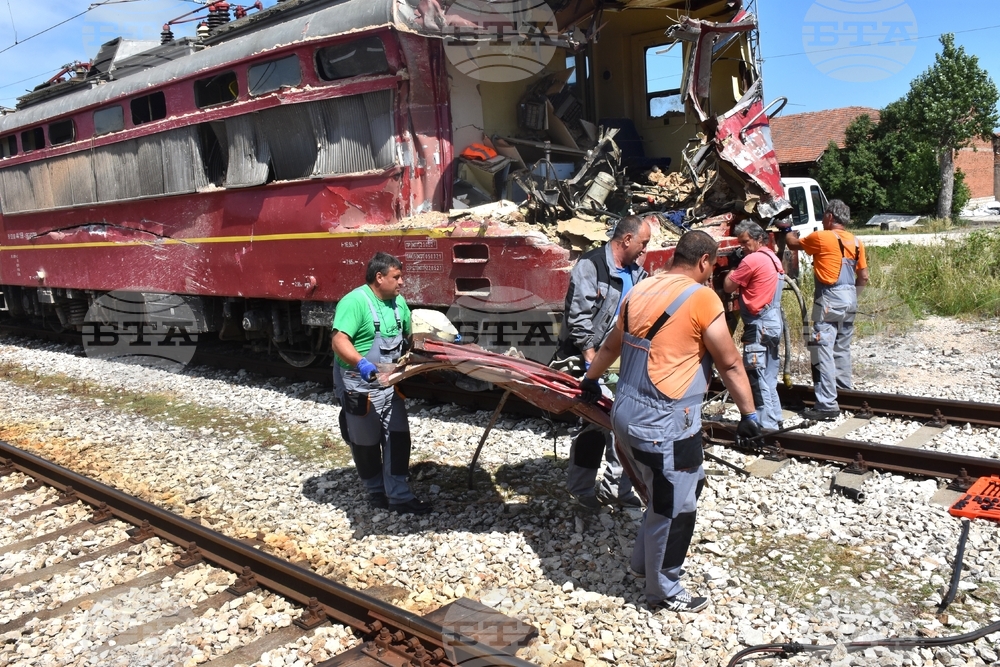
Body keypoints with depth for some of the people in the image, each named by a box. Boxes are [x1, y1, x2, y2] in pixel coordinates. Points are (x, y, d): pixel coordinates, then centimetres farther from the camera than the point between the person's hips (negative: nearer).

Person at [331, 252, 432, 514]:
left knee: (398, 437, 5)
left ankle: (399, 496, 14)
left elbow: (410, 335, 19)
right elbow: (339, 340, -30)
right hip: (360, 387, -7)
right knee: (366, 443, 8)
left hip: (389, 384, 7)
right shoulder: (355, 301, -20)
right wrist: (361, 363, -47)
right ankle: (377, 492, 29)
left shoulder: (398, 302, 6)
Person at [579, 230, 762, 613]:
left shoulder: (640, 290, 10)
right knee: (673, 507, 7)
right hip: (664, 424, -8)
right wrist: (749, 414, 4)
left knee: (666, 496, 24)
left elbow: (611, 345, 24)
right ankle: (664, 592, 22)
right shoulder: (702, 298, -10)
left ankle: (643, 562, 36)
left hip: (626, 413, 8)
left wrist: (590, 381, 38)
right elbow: (730, 364, -6)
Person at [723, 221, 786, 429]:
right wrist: (738, 267, 10)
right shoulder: (772, 258, 15)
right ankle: (774, 422, 25)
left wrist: (733, 267, 5)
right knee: (769, 379, 17)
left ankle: (765, 426, -2)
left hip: (760, 326, -10)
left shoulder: (752, 260, -15)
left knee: (758, 381, -5)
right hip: (773, 324, 10)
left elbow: (728, 286, -10)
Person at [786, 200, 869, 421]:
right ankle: (846, 391, 32)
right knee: (842, 348, 20)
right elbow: (863, 277, 13)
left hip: (829, 298, -8)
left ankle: (827, 405, -13)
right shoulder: (855, 242, 12)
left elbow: (793, 244, 8)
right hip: (850, 298, 8)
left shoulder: (821, 237, -6)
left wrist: (790, 235, 29)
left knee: (823, 350, -8)